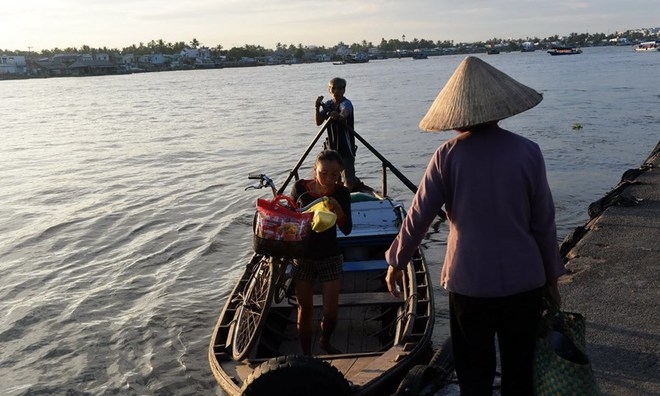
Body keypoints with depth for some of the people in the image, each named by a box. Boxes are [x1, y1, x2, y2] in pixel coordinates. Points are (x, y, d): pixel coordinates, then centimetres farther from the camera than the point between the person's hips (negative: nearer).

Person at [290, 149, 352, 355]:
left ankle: (325, 342, 34)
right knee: (305, 310, 8)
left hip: (330, 257, 0)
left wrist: (338, 209, -31)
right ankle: (306, 353, 27)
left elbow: (347, 229, -14)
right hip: (302, 256, 0)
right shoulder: (300, 188, -10)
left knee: (331, 311, 3)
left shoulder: (341, 193, -9)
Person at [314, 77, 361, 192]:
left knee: (348, 178, -12)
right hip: (332, 146, 7)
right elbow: (318, 122, -5)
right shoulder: (327, 104, 4)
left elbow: (345, 112, -41)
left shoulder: (346, 103, -15)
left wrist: (339, 115, -65)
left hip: (346, 147, -7)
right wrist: (317, 108, -22)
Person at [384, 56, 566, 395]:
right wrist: (552, 276, 10)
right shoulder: (527, 152, -8)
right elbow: (544, 222, -3)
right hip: (523, 279, 1)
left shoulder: (448, 155, -10)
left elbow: (418, 216, -7)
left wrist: (396, 262, 8)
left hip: (469, 281, -1)